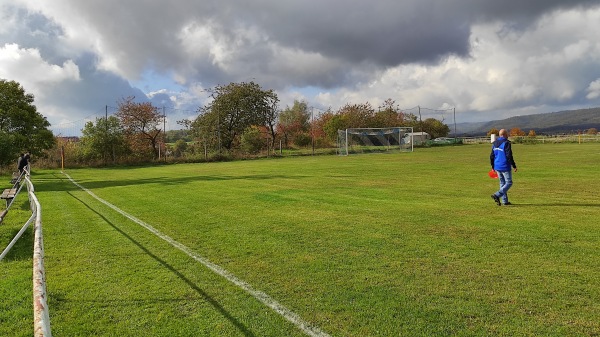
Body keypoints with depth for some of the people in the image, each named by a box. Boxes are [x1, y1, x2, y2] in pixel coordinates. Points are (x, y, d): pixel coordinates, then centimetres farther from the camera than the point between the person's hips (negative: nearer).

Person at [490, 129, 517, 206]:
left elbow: (492, 156, 12)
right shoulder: (506, 143, -13)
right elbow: (509, 156, -17)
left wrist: (493, 167, 20)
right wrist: (514, 166, -10)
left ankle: (505, 201, 15)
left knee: (502, 183, 14)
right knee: (509, 183, 2)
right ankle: (497, 195, -15)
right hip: (505, 167, -7)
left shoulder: (494, 143, 9)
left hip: (497, 167, 7)